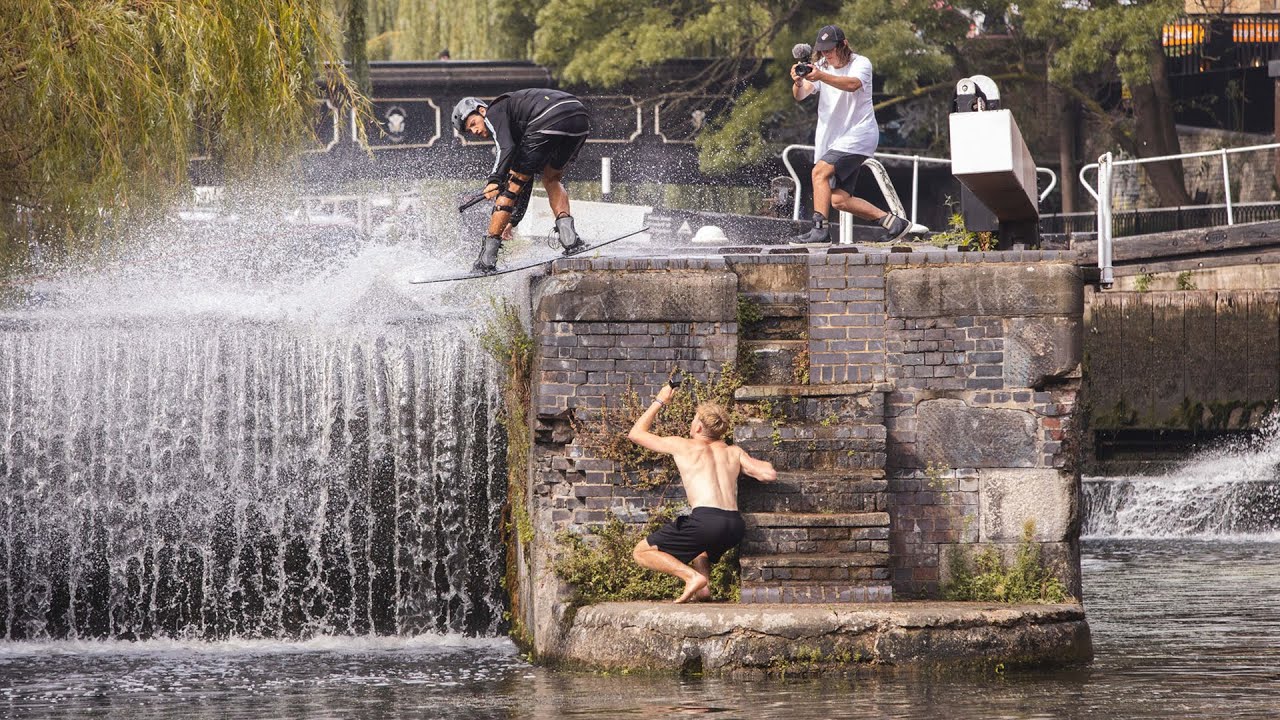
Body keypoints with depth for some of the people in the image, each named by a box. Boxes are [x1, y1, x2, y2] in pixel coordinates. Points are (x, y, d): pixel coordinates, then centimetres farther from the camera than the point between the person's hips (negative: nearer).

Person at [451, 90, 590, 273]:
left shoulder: (495, 112, 15)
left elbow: (507, 148, -7)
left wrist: (494, 180, -15)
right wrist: (513, 220, 41)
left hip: (549, 122, -8)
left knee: (512, 185, 3)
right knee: (551, 179, 29)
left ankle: (487, 259, 4)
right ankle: (568, 235, 6)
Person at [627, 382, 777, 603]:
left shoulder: (682, 446, 11)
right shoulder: (734, 452, 20)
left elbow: (636, 434, 22)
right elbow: (770, 474, 12)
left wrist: (660, 402, 33)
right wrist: (741, 467, 32)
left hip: (707, 521, -6)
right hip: (736, 526, 6)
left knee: (641, 552, 8)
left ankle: (692, 576, -12)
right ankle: (703, 586, 15)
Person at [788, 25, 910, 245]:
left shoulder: (860, 63, -7)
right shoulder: (821, 67, 9)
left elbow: (853, 84, -31)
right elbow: (800, 96, -5)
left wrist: (821, 76, -47)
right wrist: (798, 82, -30)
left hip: (858, 135, -7)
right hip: (833, 140, 7)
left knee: (821, 171, -26)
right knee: (840, 200, 3)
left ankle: (820, 229, -33)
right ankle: (893, 222, 11)